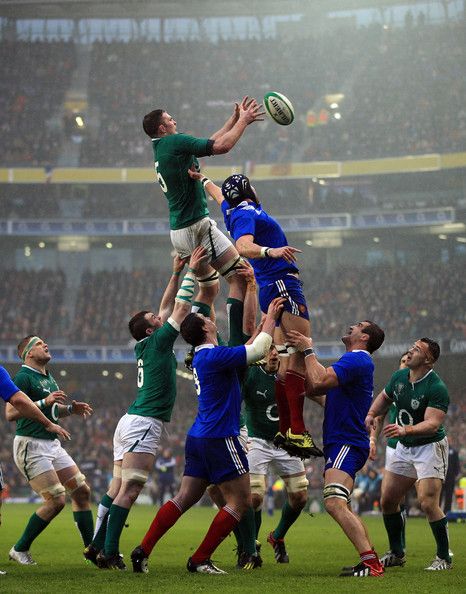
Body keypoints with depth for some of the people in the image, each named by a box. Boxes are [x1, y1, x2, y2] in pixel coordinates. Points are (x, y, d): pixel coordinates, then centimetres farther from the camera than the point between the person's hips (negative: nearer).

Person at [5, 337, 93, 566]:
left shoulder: (48, 378, 17)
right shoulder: (24, 377, -12)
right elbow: (10, 413, -21)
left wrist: (71, 408, 12)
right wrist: (44, 402, -25)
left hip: (52, 444, 9)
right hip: (31, 446, -9)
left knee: (82, 491, 4)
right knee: (56, 501, -13)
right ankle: (19, 550, 1)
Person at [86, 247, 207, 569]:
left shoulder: (145, 346, 14)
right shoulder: (157, 342, -7)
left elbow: (168, 306, 23)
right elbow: (181, 307, -6)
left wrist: (177, 273, 20)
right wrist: (191, 271, 0)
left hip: (130, 421, 9)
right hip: (145, 425, -9)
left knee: (117, 488, 8)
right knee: (129, 491, -10)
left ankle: (97, 545, 8)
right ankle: (109, 552, -12)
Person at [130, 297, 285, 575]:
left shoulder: (203, 356, 14)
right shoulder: (213, 355, -15)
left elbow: (247, 349, 28)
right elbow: (258, 350, -17)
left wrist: (266, 322, 28)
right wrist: (271, 318, -4)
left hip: (199, 437, 9)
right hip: (219, 438, -9)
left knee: (185, 498, 10)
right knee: (240, 500, -1)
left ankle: (143, 550, 4)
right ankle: (200, 560, -1)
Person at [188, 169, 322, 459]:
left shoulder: (233, 210, 18)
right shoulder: (246, 213, -9)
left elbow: (218, 193, 38)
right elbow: (243, 246, -27)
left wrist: (203, 179, 54)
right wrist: (271, 251, -42)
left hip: (272, 290, 10)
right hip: (282, 284, -10)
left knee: (289, 359, 7)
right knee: (300, 355, -18)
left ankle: (285, 430, 4)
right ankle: (297, 431, -25)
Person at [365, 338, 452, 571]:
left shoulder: (436, 388, -22)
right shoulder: (399, 377, 1)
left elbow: (432, 423, -31)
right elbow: (385, 397, 21)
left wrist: (405, 430, -45)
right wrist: (371, 414, 3)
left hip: (430, 447, -8)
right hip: (404, 447, 8)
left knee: (428, 503, -18)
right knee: (388, 500, 7)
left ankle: (444, 558, -2)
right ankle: (396, 554, 23)